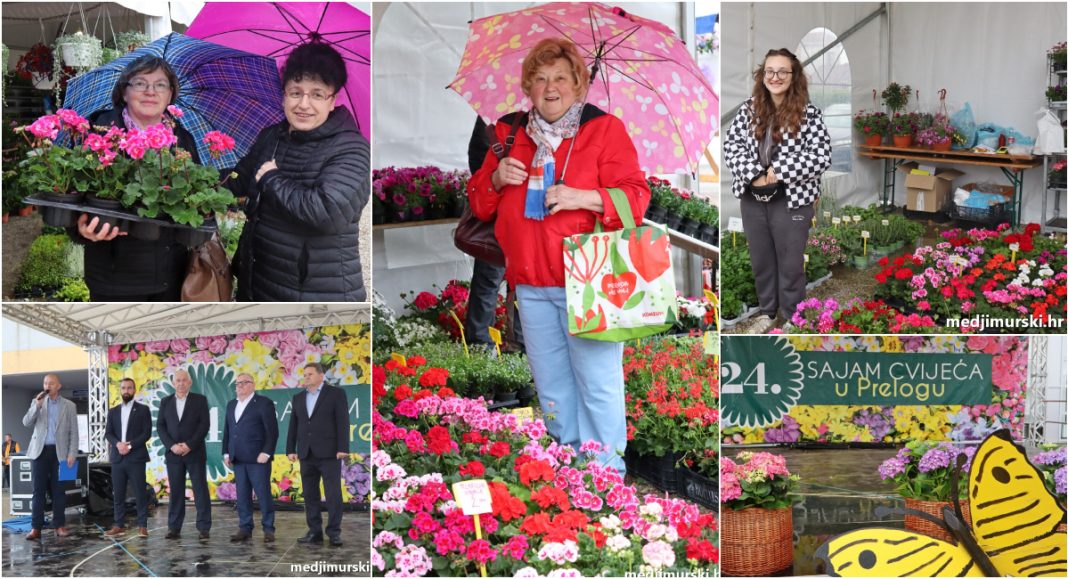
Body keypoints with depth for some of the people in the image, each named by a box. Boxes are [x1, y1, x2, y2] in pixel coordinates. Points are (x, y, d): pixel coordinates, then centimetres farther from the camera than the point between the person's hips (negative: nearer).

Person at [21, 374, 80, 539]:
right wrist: (37, 406, -13)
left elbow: (73, 432, 3)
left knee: (59, 490, 1)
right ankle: (36, 527, -3)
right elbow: (26, 423, 0)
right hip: (40, 450, 1)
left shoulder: (69, 405, 6)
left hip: (59, 452, -1)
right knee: (38, 490, -2)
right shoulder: (37, 402, 11)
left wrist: (72, 454, -7)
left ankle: (59, 525, 6)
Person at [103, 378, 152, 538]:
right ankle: (119, 525, 10)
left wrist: (130, 445, -14)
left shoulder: (143, 410, 4)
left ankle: (142, 526, 0)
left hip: (136, 458, -3)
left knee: (140, 493, -3)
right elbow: (108, 433, 7)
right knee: (118, 494, 5)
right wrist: (118, 444, -13)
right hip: (117, 458, 4)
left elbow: (147, 433, -4)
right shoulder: (113, 411, 15)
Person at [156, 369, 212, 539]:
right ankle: (174, 528, 6)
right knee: (176, 491, 3)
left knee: (200, 490, -2)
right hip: (173, 453, 2)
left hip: (195, 452, -2)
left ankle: (204, 527, 0)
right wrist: (172, 445, -9)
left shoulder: (200, 400, 3)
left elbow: (204, 424, -5)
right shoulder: (165, 402, 10)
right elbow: (160, 426, 6)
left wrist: (190, 445, -14)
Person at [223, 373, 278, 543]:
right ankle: (244, 529, 10)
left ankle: (268, 529, 3)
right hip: (238, 459, 6)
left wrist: (266, 453, -15)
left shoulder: (264, 403, -3)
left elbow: (272, 431, -8)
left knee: (264, 494, -3)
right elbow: (227, 431, 19)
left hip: (258, 457, -6)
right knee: (242, 495, 6)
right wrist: (226, 453, 10)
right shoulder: (231, 405, 17)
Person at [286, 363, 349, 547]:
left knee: (333, 494, -6)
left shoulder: (336, 394, 0)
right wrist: (291, 449, 7)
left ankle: (334, 532, -1)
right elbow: (293, 426, 15)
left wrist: (342, 448, -13)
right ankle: (315, 532, 8)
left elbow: (342, 422, -6)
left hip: (328, 453, -5)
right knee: (310, 495, 4)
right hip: (306, 454, 5)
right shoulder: (298, 398, 16)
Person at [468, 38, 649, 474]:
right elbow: (479, 204, 18)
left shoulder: (605, 129, -2)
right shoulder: (510, 133, 12)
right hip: (531, 285, 5)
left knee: (597, 384, -4)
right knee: (551, 384, 12)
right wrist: (495, 179, -4)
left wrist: (584, 198, -22)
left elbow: (635, 196, -8)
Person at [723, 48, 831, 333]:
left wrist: (779, 172, -19)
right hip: (753, 199, 4)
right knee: (761, 260, 18)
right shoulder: (749, 109, 0)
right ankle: (767, 311, 36)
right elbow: (731, 146, -1)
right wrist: (753, 174, -17)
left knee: (790, 264, 9)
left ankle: (792, 318, 26)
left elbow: (822, 158, -15)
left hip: (791, 202, -4)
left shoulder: (809, 113, -11)